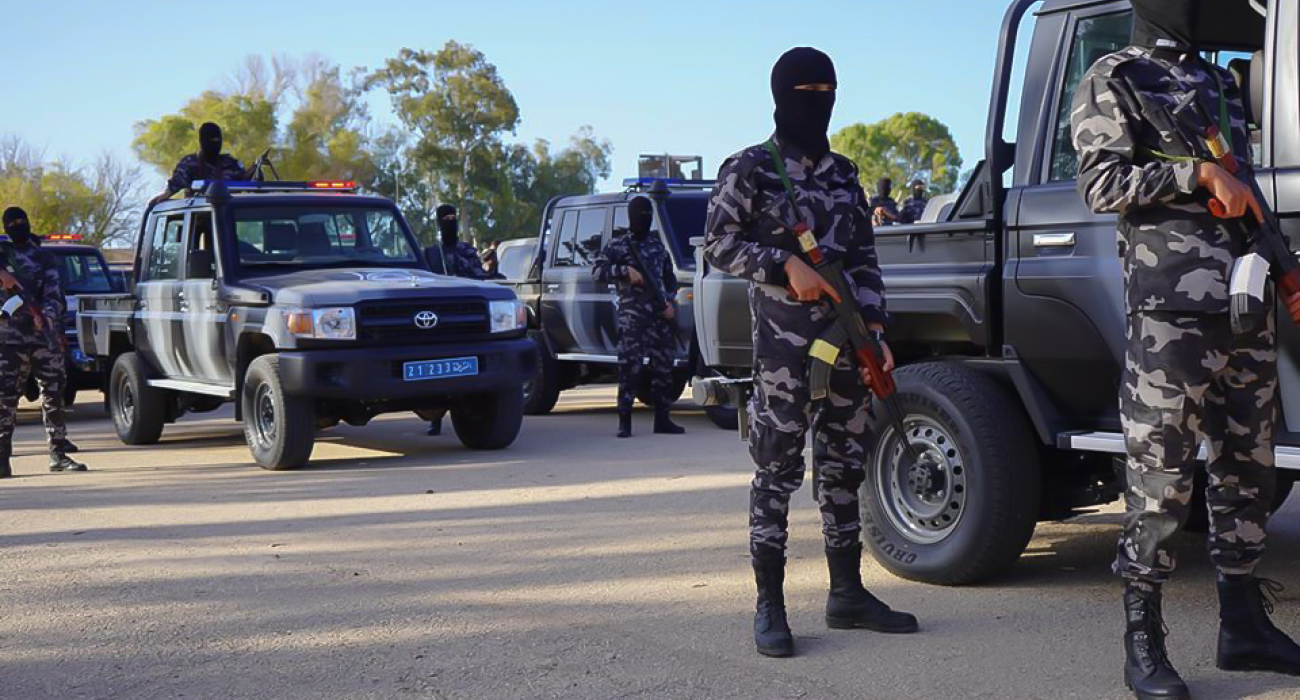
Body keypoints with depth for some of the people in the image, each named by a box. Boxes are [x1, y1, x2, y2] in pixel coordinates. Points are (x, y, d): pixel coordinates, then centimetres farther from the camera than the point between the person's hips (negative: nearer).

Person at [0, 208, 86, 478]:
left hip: (45, 335, 2)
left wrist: (46, 315, -15)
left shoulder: (45, 259, 13)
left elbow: (55, 296, 3)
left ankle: (59, 454, 9)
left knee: (54, 394, 3)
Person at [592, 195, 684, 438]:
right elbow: (598, 271, -5)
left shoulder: (658, 245, 19)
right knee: (630, 368, -10)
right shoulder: (619, 244, 4)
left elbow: (670, 279, 22)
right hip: (632, 316, -5)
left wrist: (670, 302, 6)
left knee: (663, 368, 6)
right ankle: (624, 422, -6)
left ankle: (662, 419, 14)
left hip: (660, 315, 5)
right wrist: (626, 272, -15)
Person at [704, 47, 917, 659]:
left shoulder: (843, 173, 16)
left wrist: (875, 328, 4)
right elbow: (719, 245, -5)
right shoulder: (750, 169, 1)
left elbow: (864, 259, 15)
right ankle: (769, 606, 0)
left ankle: (847, 593, 19)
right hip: (784, 339, -6)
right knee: (778, 466, -5)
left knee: (844, 464, 10)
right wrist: (786, 263, -16)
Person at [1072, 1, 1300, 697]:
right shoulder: (1113, 80, 1)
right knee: (1161, 477, -6)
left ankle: (1244, 625, 20)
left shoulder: (1220, 83, 22)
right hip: (1172, 309, -7)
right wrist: (1198, 173, -16)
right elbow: (1101, 183, -11)